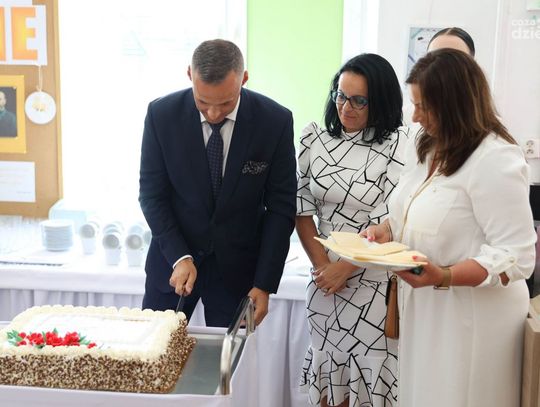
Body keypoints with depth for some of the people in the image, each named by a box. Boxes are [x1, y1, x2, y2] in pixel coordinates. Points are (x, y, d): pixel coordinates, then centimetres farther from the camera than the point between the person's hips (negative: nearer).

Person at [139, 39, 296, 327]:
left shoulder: (275, 121, -13)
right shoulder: (162, 114, -12)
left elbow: (280, 205, -7)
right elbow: (152, 194, -4)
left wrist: (265, 284, -9)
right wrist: (179, 257, -16)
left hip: (238, 266, 0)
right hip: (173, 259, 1)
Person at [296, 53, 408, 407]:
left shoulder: (398, 146, -10)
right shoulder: (315, 137, 3)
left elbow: (388, 222, -12)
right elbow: (302, 206, 3)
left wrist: (344, 268, -11)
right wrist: (321, 265, -4)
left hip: (375, 279, -3)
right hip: (325, 274, 4)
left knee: (368, 366, 5)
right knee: (327, 368, 12)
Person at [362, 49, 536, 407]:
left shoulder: (497, 160, -19)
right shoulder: (426, 148, 8)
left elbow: (516, 257, -21)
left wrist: (443, 277, -31)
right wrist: (387, 230, 0)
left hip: (470, 317, -7)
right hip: (422, 309, 8)